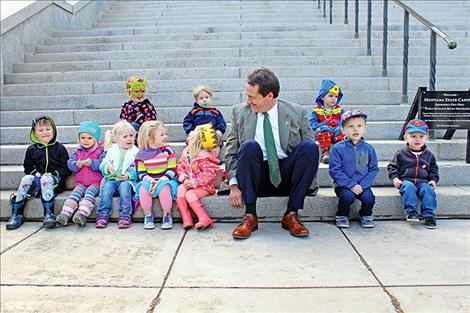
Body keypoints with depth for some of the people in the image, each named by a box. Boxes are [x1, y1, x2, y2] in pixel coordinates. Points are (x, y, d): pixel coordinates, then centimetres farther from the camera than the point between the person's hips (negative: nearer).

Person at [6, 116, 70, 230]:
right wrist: (36, 174, -4)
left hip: (55, 181, -3)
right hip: (37, 178, 3)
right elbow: (27, 168, 17)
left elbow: (66, 168, 2)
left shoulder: (59, 148, 5)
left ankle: (49, 214, -42)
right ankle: (16, 215, -27)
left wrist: (54, 174, -13)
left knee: (46, 180, -36)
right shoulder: (31, 149, 14)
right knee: (26, 179, -28)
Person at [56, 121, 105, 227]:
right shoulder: (78, 151, 18)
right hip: (81, 182, 4)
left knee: (89, 193, -29)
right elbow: (70, 164, 11)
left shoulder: (100, 151, 3)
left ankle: (82, 214, -46)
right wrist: (77, 164, -9)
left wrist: (91, 163, -20)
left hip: (96, 182, -4)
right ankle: (65, 214, -34)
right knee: (76, 193, -22)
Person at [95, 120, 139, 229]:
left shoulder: (136, 152, 6)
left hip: (127, 180, -2)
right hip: (111, 179, 2)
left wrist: (129, 175, -17)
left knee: (124, 186, -33)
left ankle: (125, 216, -32)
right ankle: (103, 216, -24)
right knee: (107, 187, -27)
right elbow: (102, 165, 10)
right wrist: (107, 167, -13)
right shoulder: (111, 151, 14)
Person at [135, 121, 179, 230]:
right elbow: (141, 173, 2)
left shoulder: (168, 150, -2)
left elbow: (172, 170, -5)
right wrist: (150, 180, -19)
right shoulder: (142, 153, 1)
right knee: (143, 187, -32)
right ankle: (148, 216, -11)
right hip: (149, 180, 1)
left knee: (164, 186, -35)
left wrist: (160, 181, -19)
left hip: (165, 180, -1)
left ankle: (167, 216, -15)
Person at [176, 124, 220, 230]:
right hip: (189, 183, 6)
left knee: (189, 194, -29)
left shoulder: (204, 157, -17)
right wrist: (183, 177, -9)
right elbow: (180, 166, 12)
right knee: (180, 189, -22)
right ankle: (186, 219, -25)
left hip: (204, 186, -6)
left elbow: (209, 174, -21)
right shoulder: (186, 152, 7)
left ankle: (204, 219, -26)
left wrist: (194, 182, -26)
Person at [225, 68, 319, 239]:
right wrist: (234, 185, -9)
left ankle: (291, 214, -15)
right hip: (256, 176, 0)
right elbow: (231, 152, 4)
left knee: (310, 147, -24)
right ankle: (250, 216, -20)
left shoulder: (297, 113, 3)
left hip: (286, 177, 1)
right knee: (249, 146, -29)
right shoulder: (239, 112, 4)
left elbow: (309, 151, 4)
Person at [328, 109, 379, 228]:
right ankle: (342, 216, 2)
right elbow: (335, 170, -10)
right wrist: (351, 185, -16)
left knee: (369, 198, -23)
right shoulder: (338, 148, -7)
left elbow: (374, 169, 3)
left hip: (363, 185, 2)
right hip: (344, 185, -2)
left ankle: (366, 215, 10)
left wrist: (362, 185, -12)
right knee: (347, 196, -30)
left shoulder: (368, 148, 3)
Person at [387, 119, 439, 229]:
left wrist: (433, 180, 6)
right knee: (408, 187, -34)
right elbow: (392, 167, 8)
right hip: (406, 180, -2)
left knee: (428, 190, -27)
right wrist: (395, 178, -7)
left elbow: (433, 170, 24)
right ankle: (411, 212, -33)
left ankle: (429, 216, -25)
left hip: (423, 181, 2)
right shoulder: (401, 153, 5)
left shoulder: (429, 155, 15)